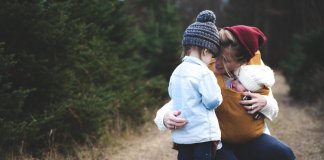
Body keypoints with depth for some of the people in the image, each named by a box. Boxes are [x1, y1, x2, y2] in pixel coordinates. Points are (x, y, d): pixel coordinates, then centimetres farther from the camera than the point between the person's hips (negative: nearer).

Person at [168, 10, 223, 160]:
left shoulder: (176, 72, 7)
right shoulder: (204, 72, -15)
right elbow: (213, 101, -15)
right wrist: (218, 97, 6)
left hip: (180, 135, 7)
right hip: (202, 135, -7)